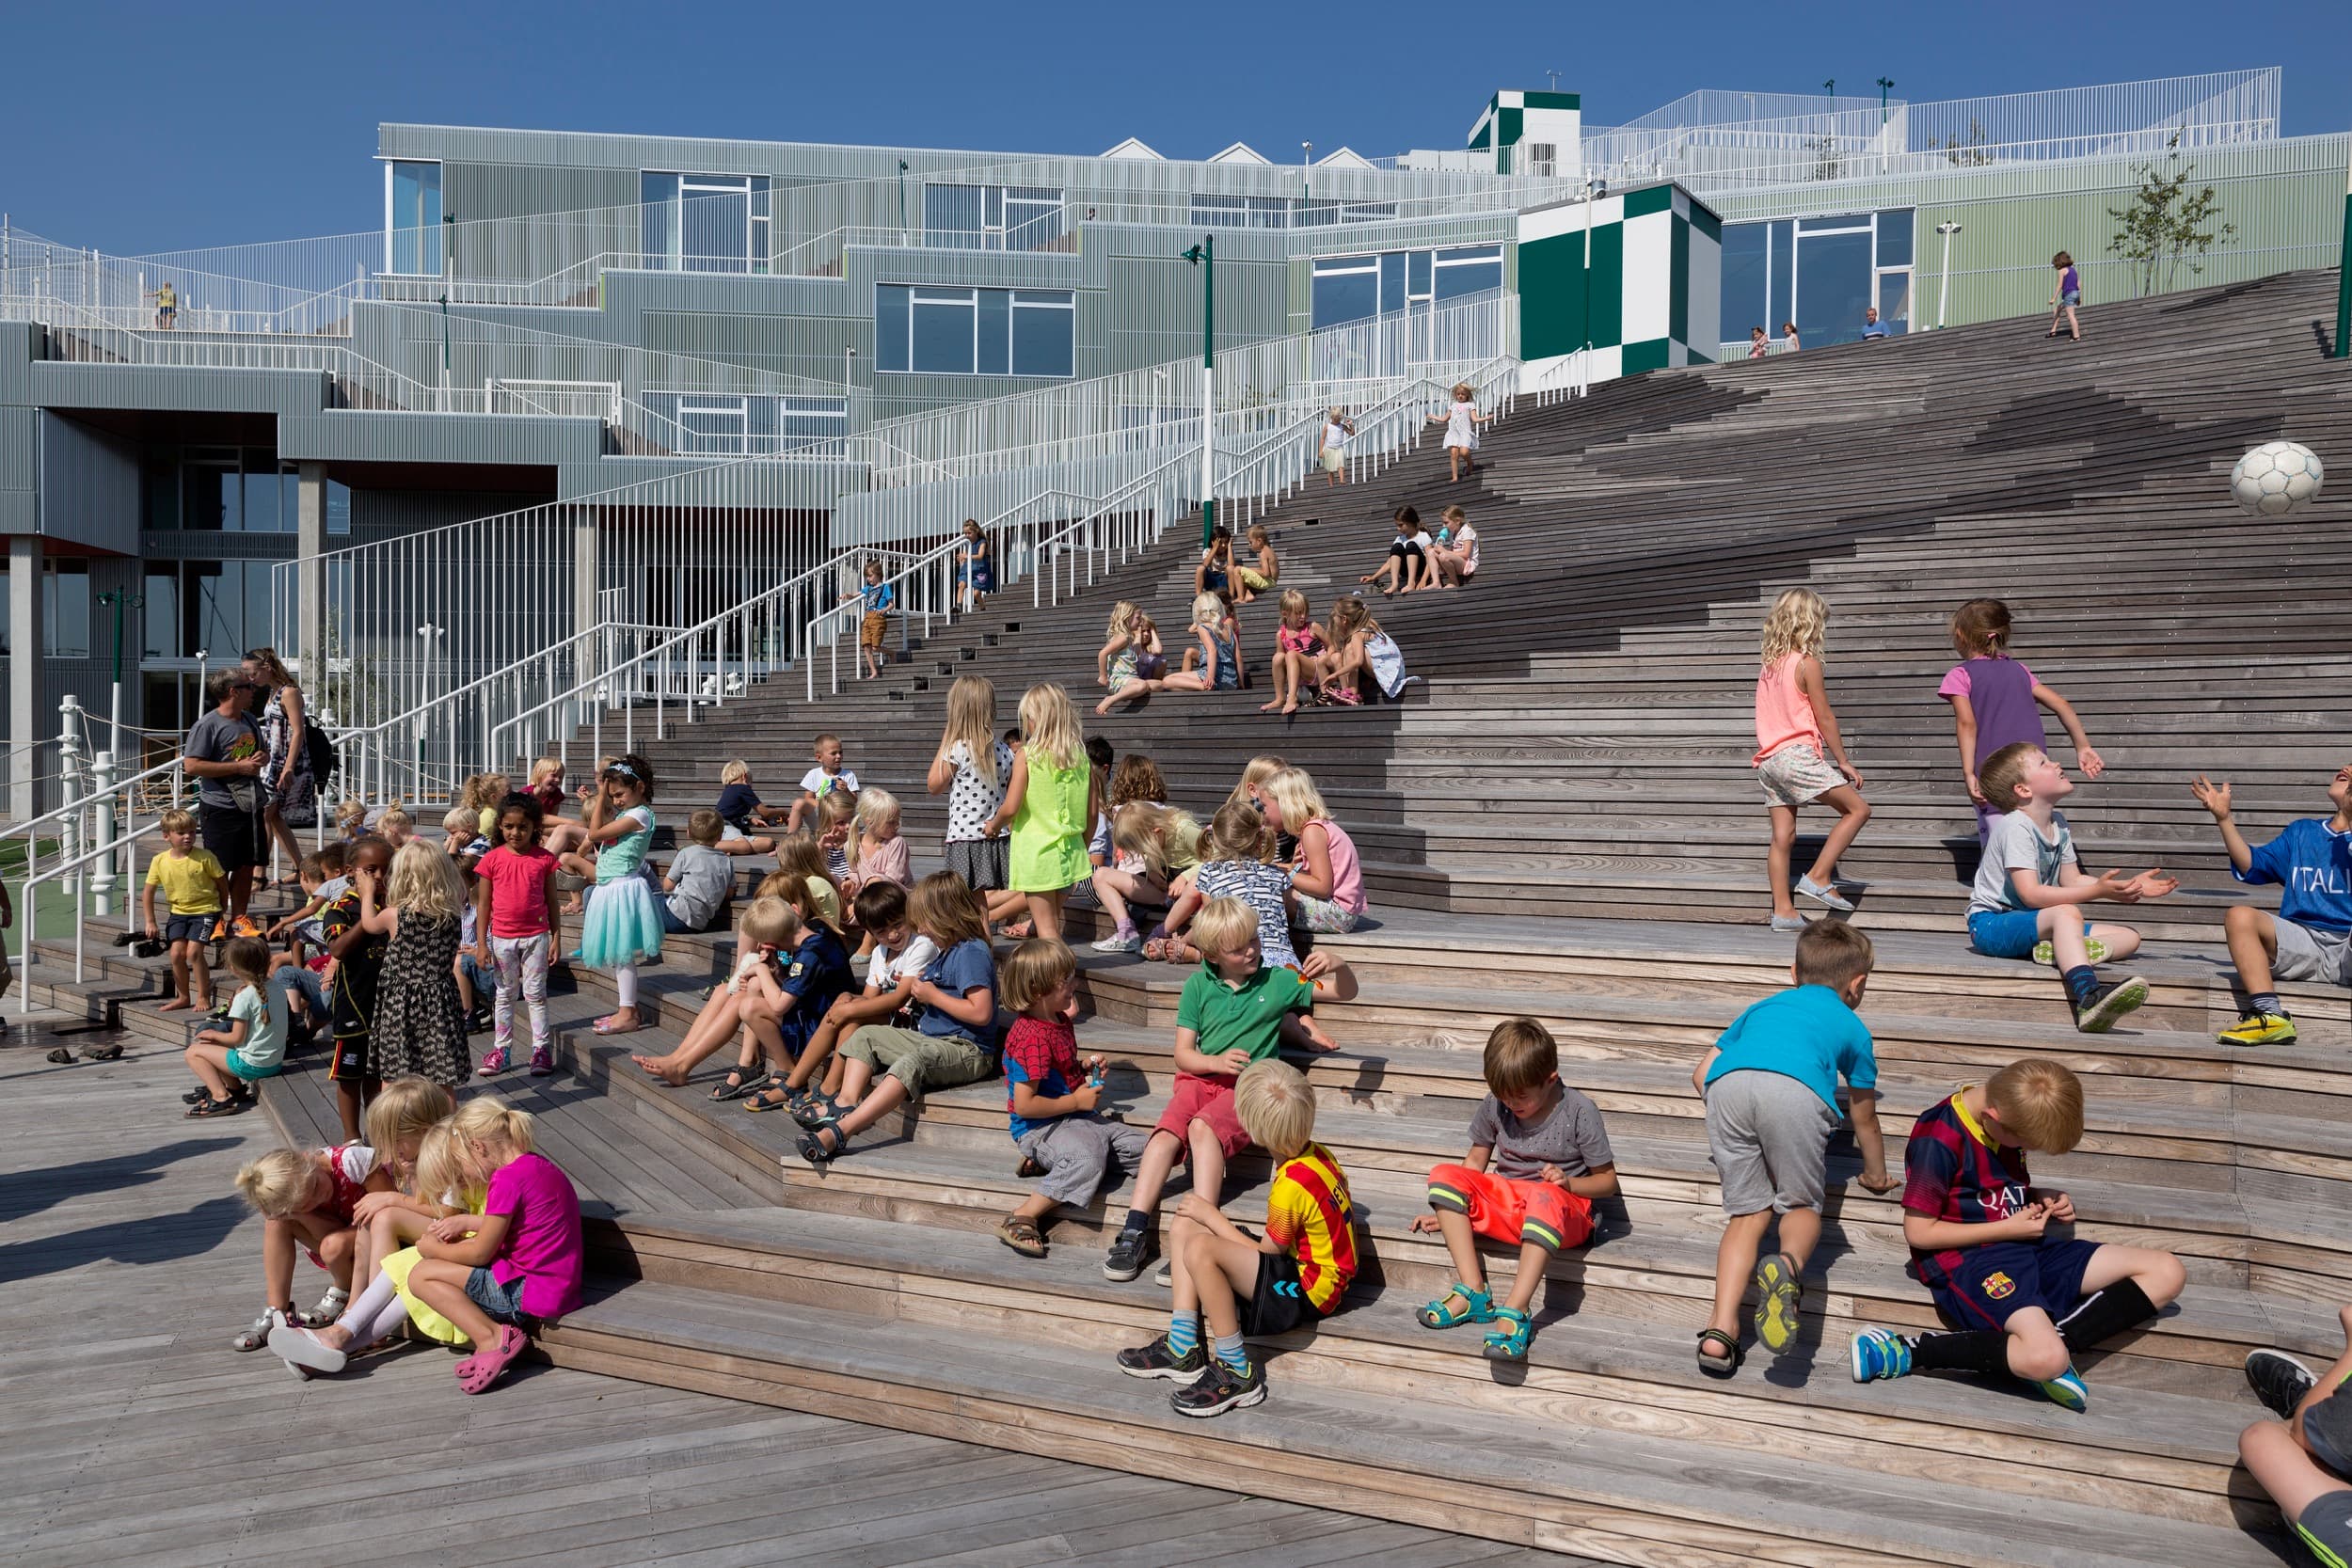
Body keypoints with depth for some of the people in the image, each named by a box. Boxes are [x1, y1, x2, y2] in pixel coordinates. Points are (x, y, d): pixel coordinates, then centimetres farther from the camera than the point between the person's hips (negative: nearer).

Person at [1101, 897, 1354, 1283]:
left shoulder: (1277, 981, 7)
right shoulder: (1199, 986, 9)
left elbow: (1346, 992, 10)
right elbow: (1183, 1054, 6)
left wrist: (1337, 966, -12)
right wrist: (1216, 1062, -14)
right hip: (1201, 1078, 2)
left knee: (1203, 1127, -33)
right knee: (1166, 1132, -28)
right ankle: (1135, 1233, -29)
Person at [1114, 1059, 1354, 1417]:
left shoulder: (1290, 1186, -27)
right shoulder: (1315, 1153, -1)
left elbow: (1268, 1253, -15)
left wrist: (1212, 1216, -6)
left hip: (1306, 1288, -10)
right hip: (1302, 1263, 10)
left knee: (1200, 1249, -32)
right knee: (1183, 1227, 7)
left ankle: (1238, 1374, -19)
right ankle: (1182, 1348, 1)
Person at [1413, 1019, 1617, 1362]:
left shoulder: (1580, 1112, -11)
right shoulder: (1494, 1105, -1)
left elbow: (1607, 1180, -5)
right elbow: (1476, 1162, 10)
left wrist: (1568, 1183, -24)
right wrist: (1447, 1211, 3)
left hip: (1562, 1209, -5)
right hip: (1503, 1201, 5)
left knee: (1545, 1197, -41)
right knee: (1443, 1176, -19)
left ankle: (1514, 1310, -45)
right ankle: (1472, 1292, -27)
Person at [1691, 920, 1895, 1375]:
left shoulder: (1764, 1006, 42)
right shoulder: (1851, 1027, 35)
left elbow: (1702, 1074, 37)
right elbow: (1864, 1120, 43)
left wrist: (1729, 1128, 54)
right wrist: (1877, 1175, 61)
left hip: (1727, 1085, 2)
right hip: (1796, 1091, -2)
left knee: (1748, 1212, 12)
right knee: (1801, 1204, 15)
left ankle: (1721, 1327, -6)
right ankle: (1789, 1263, -20)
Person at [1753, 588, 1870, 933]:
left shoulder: (1768, 664, 13)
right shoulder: (1807, 663, -8)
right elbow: (1825, 718, -6)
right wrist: (1843, 761, 2)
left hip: (1768, 759, 8)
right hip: (1797, 754, -8)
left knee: (1783, 836, 8)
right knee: (1858, 809, 1)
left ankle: (1783, 910, 8)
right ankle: (1818, 877, -5)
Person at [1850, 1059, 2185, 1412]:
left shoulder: (2006, 1119, 7)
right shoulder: (1939, 1141, -19)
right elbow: (1918, 1231, -16)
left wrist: (2045, 1200, 3)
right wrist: (2008, 1228, -12)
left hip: (2023, 1245, 9)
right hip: (1967, 1260, -9)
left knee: (2166, 1272, -2)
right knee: (2045, 1359, -34)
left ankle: (2056, 1340, -18)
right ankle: (1907, 1351, -20)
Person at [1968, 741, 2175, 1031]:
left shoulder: (2058, 824, 11)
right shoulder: (2016, 828, -18)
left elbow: (2072, 881, 12)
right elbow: (2030, 894, -27)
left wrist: (2129, 886, 3)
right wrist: (2098, 891, -31)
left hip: (2036, 924, 9)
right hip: (1991, 923, -9)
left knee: (2129, 937, 1)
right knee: (2067, 913, -38)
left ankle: (2060, 950, -29)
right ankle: (2090, 997, -59)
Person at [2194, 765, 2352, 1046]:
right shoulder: (2302, 831, 26)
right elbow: (2253, 865, 16)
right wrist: (2224, 818, 8)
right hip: (2303, 944, 4)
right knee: (2239, 915, -24)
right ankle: (2269, 1014, -37)